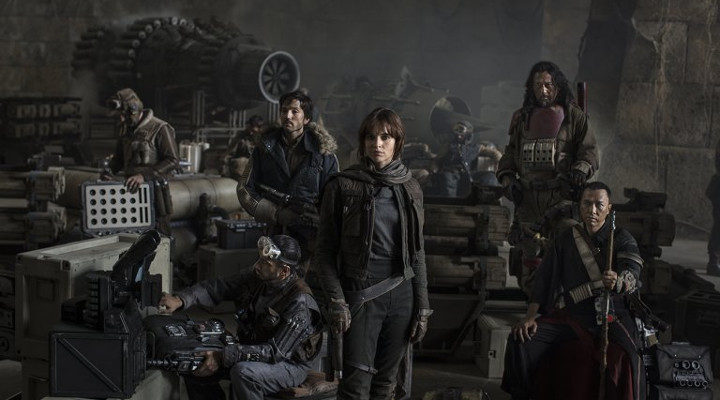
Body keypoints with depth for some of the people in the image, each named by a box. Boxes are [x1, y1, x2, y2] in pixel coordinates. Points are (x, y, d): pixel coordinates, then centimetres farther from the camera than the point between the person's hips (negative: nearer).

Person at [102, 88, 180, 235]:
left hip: (154, 189, -7)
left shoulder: (160, 129, -14)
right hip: (131, 189, 7)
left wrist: (145, 175, -28)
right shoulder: (125, 129, 10)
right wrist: (109, 171, 3)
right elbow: (119, 156, 24)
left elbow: (173, 161, -19)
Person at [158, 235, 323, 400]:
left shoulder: (299, 303, -28)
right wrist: (180, 300, -17)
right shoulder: (256, 278, -6)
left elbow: (276, 352, -30)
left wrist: (223, 357, -33)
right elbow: (218, 287, 1)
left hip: (289, 364, -7)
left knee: (243, 372, -36)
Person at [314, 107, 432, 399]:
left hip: (402, 296, 4)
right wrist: (336, 301, -11)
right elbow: (325, 251, -2)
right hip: (360, 296, -4)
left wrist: (422, 307, 8)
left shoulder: (410, 189, 9)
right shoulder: (342, 186, -2)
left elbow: (417, 253, 13)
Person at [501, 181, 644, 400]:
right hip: (569, 316, 3)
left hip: (612, 316, -3)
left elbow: (632, 272, -13)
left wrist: (618, 281, -39)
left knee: (624, 357, -35)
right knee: (519, 340, -18)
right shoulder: (566, 239, 14)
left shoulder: (622, 239, 6)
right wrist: (530, 316, -7)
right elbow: (544, 278, 8)